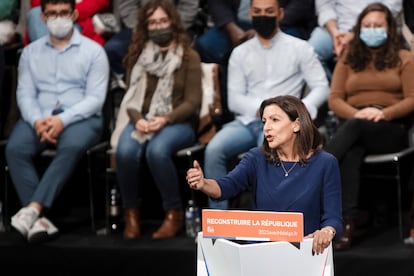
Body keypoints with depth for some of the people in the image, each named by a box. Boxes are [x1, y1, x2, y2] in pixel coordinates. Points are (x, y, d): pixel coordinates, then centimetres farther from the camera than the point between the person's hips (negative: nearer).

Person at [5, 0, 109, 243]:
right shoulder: (31, 52, 16)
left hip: (80, 118, -3)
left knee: (72, 147, -37)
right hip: (39, 118, 3)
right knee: (15, 149, -29)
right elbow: (25, 93, 6)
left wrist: (63, 119, -19)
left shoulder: (93, 51, 5)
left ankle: (33, 208, -43)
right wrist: (37, 120, -15)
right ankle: (40, 219, -34)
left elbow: (95, 98, -4)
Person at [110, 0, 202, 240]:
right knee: (126, 152, -32)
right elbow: (131, 97, 10)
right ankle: (131, 212, -12)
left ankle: (174, 213, -20)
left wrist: (165, 120, -20)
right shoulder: (137, 56, 14)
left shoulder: (189, 57, 3)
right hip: (141, 120, 3)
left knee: (157, 150, -38)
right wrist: (138, 120, -13)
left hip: (178, 123, -3)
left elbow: (193, 102, -4)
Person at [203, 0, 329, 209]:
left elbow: (321, 87, 2)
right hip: (247, 121, 3)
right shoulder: (240, 53, 15)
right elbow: (234, 99, 7)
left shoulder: (299, 48, 8)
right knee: (214, 150, -27)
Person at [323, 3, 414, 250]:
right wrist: (356, 113, -13)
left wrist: (384, 113, -18)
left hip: (392, 129, -2)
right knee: (351, 154, -37)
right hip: (355, 126, 2)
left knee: (355, 127, -38)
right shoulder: (348, 60, 21)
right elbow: (335, 99, 10)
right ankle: (348, 222, -49)